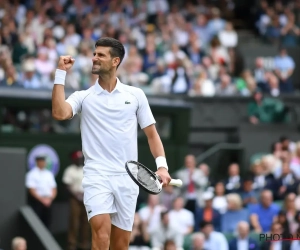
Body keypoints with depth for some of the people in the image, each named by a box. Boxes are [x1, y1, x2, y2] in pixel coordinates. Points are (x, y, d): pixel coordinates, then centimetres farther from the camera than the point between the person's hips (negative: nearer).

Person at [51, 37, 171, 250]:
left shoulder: (136, 95, 9)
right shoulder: (83, 96, 5)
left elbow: (151, 133, 11)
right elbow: (60, 113, -14)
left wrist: (162, 165, -3)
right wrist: (61, 73, -11)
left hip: (127, 179, 2)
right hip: (97, 177, -2)